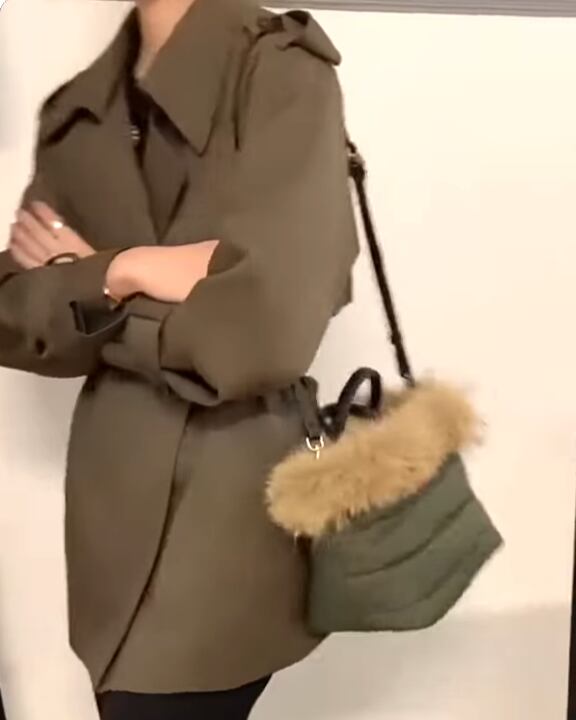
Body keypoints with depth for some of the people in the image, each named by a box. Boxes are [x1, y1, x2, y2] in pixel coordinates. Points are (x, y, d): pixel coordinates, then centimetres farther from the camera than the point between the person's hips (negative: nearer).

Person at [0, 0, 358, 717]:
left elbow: (260, 329, -20)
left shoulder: (283, 74, -10)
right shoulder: (77, 113, 9)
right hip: (111, 509, 6)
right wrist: (116, 275, -13)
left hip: (227, 514, -6)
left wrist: (82, 285, -7)